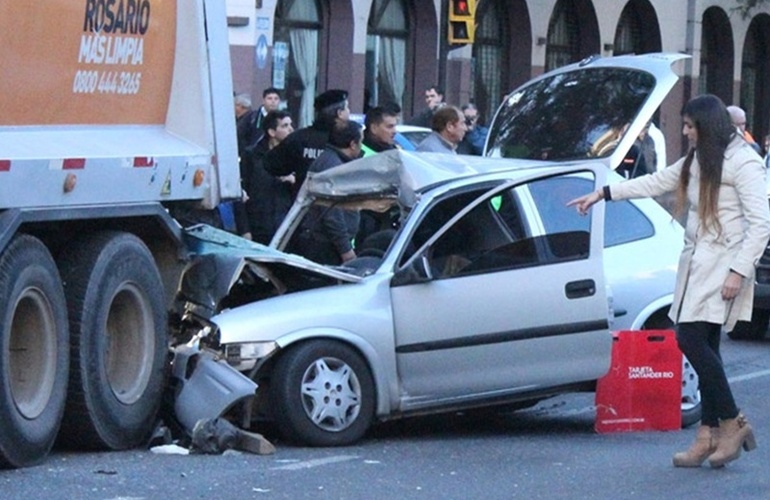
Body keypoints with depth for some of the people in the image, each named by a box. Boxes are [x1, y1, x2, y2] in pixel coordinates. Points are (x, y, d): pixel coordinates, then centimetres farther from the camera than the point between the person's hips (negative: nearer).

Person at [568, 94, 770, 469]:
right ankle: (709, 434, 4)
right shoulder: (696, 161, 16)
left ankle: (732, 423, -6)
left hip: (722, 265, -8)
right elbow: (657, 183, 27)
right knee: (702, 346, 4)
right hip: (696, 263, 8)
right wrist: (603, 194, 27)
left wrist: (739, 271, -19)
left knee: (692, 339, -15)